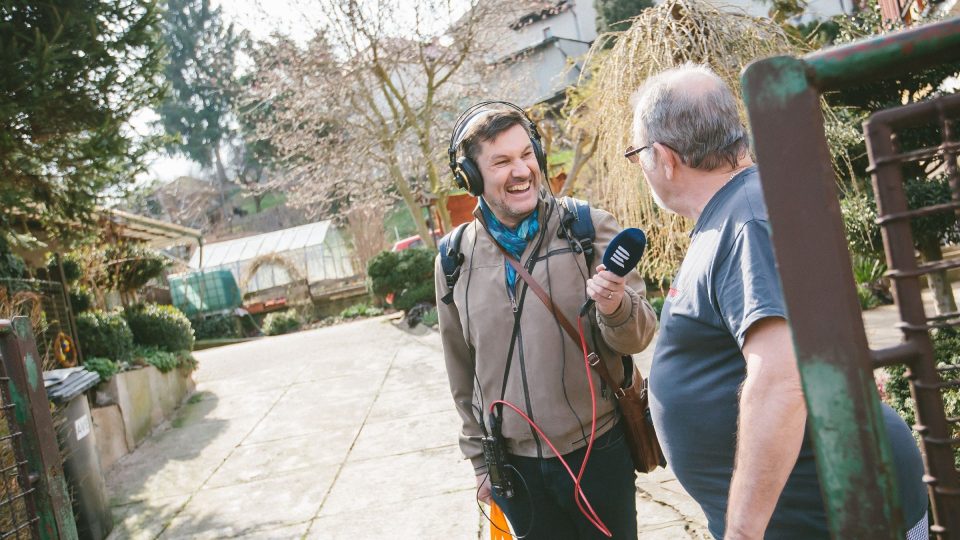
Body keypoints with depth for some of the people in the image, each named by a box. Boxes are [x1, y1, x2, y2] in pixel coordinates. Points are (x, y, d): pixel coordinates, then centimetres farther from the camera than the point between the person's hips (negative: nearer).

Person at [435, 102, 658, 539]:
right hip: (514, 465, 2)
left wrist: (615, 307, -30)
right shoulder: (454, 259, -2)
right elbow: (462, 371, 9)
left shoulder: (590, 228, -8)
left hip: (599, 450, -1)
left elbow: (638, 336, -7)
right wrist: (480, 459, 13)